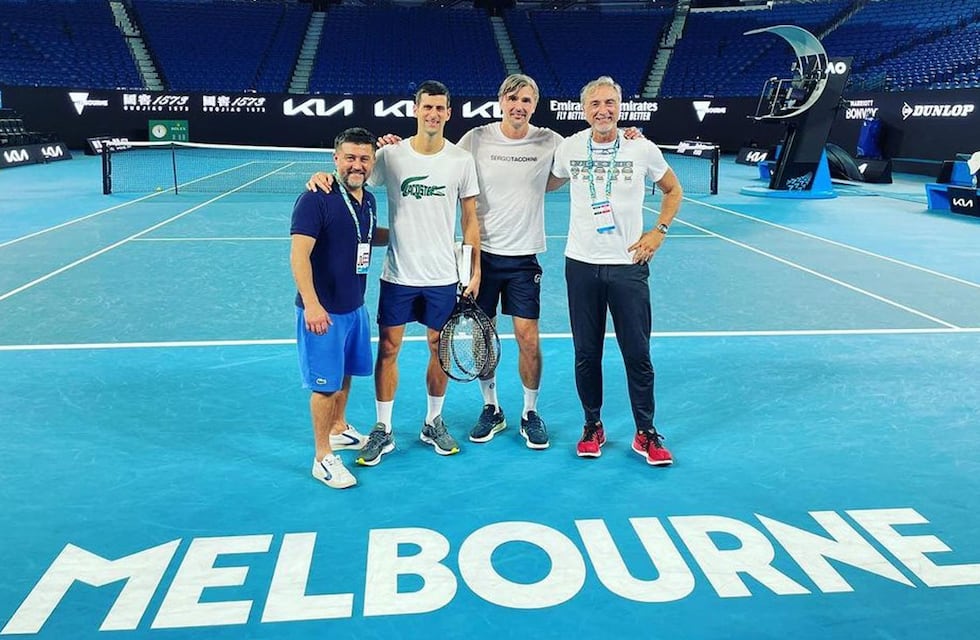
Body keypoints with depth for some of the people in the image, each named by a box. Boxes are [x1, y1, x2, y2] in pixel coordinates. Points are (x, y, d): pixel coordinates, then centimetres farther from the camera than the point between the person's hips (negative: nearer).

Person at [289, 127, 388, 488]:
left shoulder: (368, 200, 6)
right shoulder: (316, 199, -17)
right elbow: (299, 255, -21)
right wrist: (312, 304, -27)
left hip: (355, 307, 7)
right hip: (323, 310, -7)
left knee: (345, 375, 20)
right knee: (325, 384, 0)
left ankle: (338, 430, 40)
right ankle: (323, 458, 12)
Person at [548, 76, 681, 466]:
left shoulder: (643, 149, -3)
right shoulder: (569, 148, 1)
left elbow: (672, 190, 11)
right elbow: (550, 184, 21)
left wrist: (659, 232, 0)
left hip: (628, 264, -1)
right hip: (581, 265, 2)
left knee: (637, 354, 2)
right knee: (586, 353, 8)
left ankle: (646, 433, 16)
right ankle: (593, 426, 25)